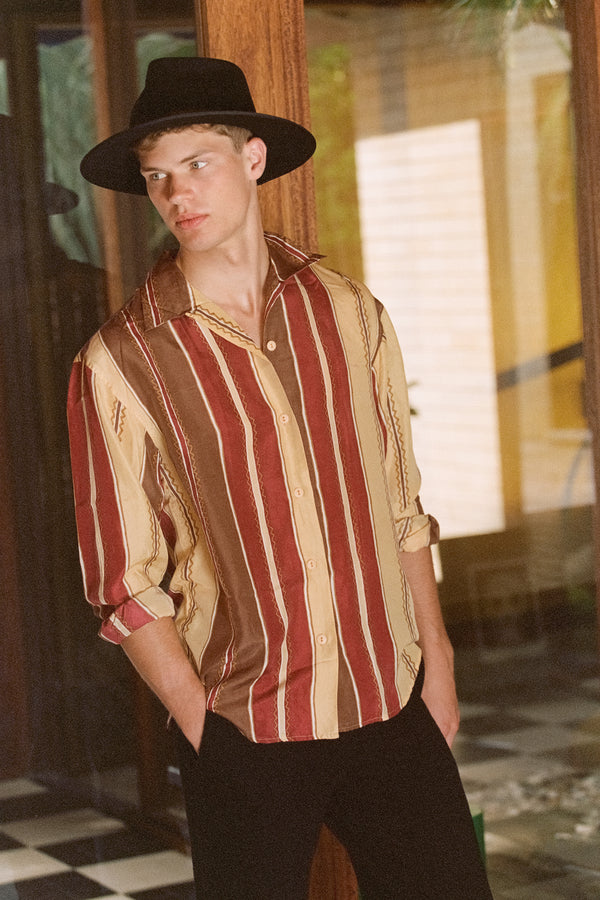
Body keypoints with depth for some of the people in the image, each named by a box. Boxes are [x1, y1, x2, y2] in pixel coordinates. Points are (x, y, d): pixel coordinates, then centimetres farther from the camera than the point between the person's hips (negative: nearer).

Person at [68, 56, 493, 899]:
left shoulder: (347, 309, 4)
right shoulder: (120, 363, -8)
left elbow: (399, 503, 10)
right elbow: (125, 582, -5)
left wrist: (436, 659, 8)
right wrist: (205, 728, -8)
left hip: (393, 704, 3)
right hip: (245, 734, -3)